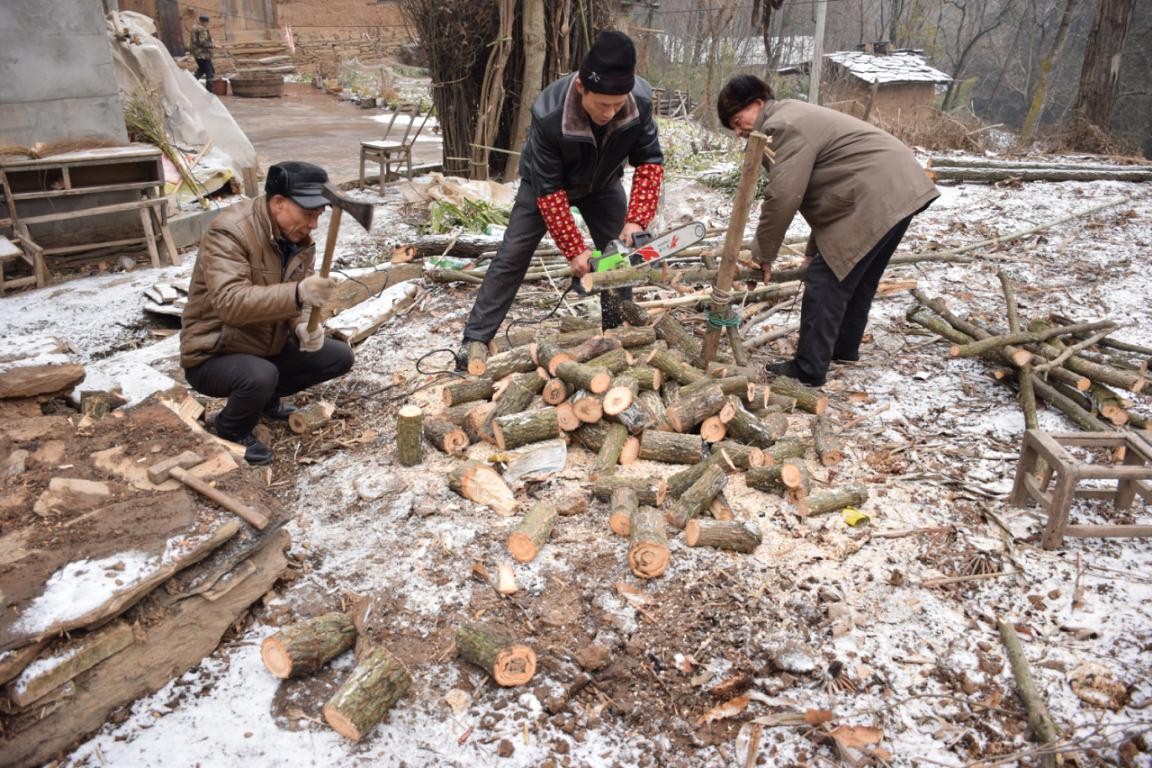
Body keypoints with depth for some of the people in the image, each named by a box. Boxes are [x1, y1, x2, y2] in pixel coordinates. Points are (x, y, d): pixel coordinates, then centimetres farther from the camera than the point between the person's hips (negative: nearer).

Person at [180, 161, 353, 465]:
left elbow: (289, 300, 2)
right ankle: (231, 429, -2)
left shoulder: (298, 238, -3)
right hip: (213, 354, -7)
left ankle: (266, 398, 17)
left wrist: (304, 326, -21)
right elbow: (230, 303, -40)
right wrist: (298, 294, -51)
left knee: (339, 357, -1)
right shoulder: (229, 232, -27)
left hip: (268, 345, 7)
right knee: (260, 376, -37)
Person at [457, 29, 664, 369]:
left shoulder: (639, 101, -31)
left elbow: (649, 160, -20)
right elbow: (549, 190, -33)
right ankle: (475, 340, -3)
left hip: (602, 183, 4)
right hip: (546, 182, -3)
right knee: (512, 256, -9)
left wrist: (637, 220, -33)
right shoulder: (549, 115, -40)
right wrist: (575, 250, -33)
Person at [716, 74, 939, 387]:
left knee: (825, 280, -7)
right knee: (857, 277, 22)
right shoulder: (793, 118, 21)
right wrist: (815, 248, 22)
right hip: (900, 188, 11)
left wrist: (763, 254, -5)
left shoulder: (783, 126, -12)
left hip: (877, 198, -11)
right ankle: (845, 348, 37)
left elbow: (782, 198, -18)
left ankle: (809, 370, -2)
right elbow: (820, 188, 23)